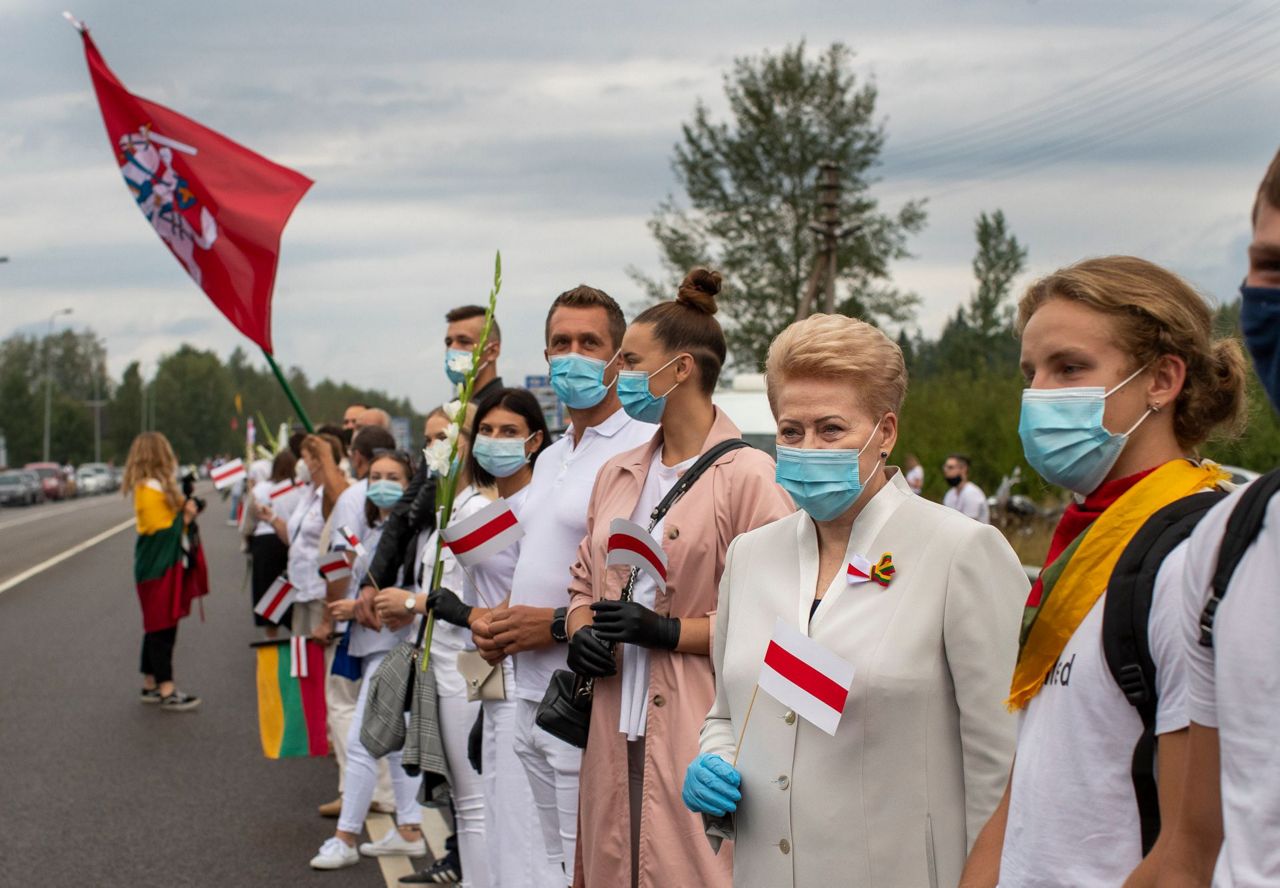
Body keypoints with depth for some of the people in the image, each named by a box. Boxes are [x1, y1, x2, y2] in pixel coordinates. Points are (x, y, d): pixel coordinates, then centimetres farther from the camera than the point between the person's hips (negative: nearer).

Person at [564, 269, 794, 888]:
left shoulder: (749, 477, -8)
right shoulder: (616, 475, 16)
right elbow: (585, 582, 24)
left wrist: (668, 632, -16)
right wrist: (581, 635, 3)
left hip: (699, 731, -7)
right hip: (616, 727, 7)